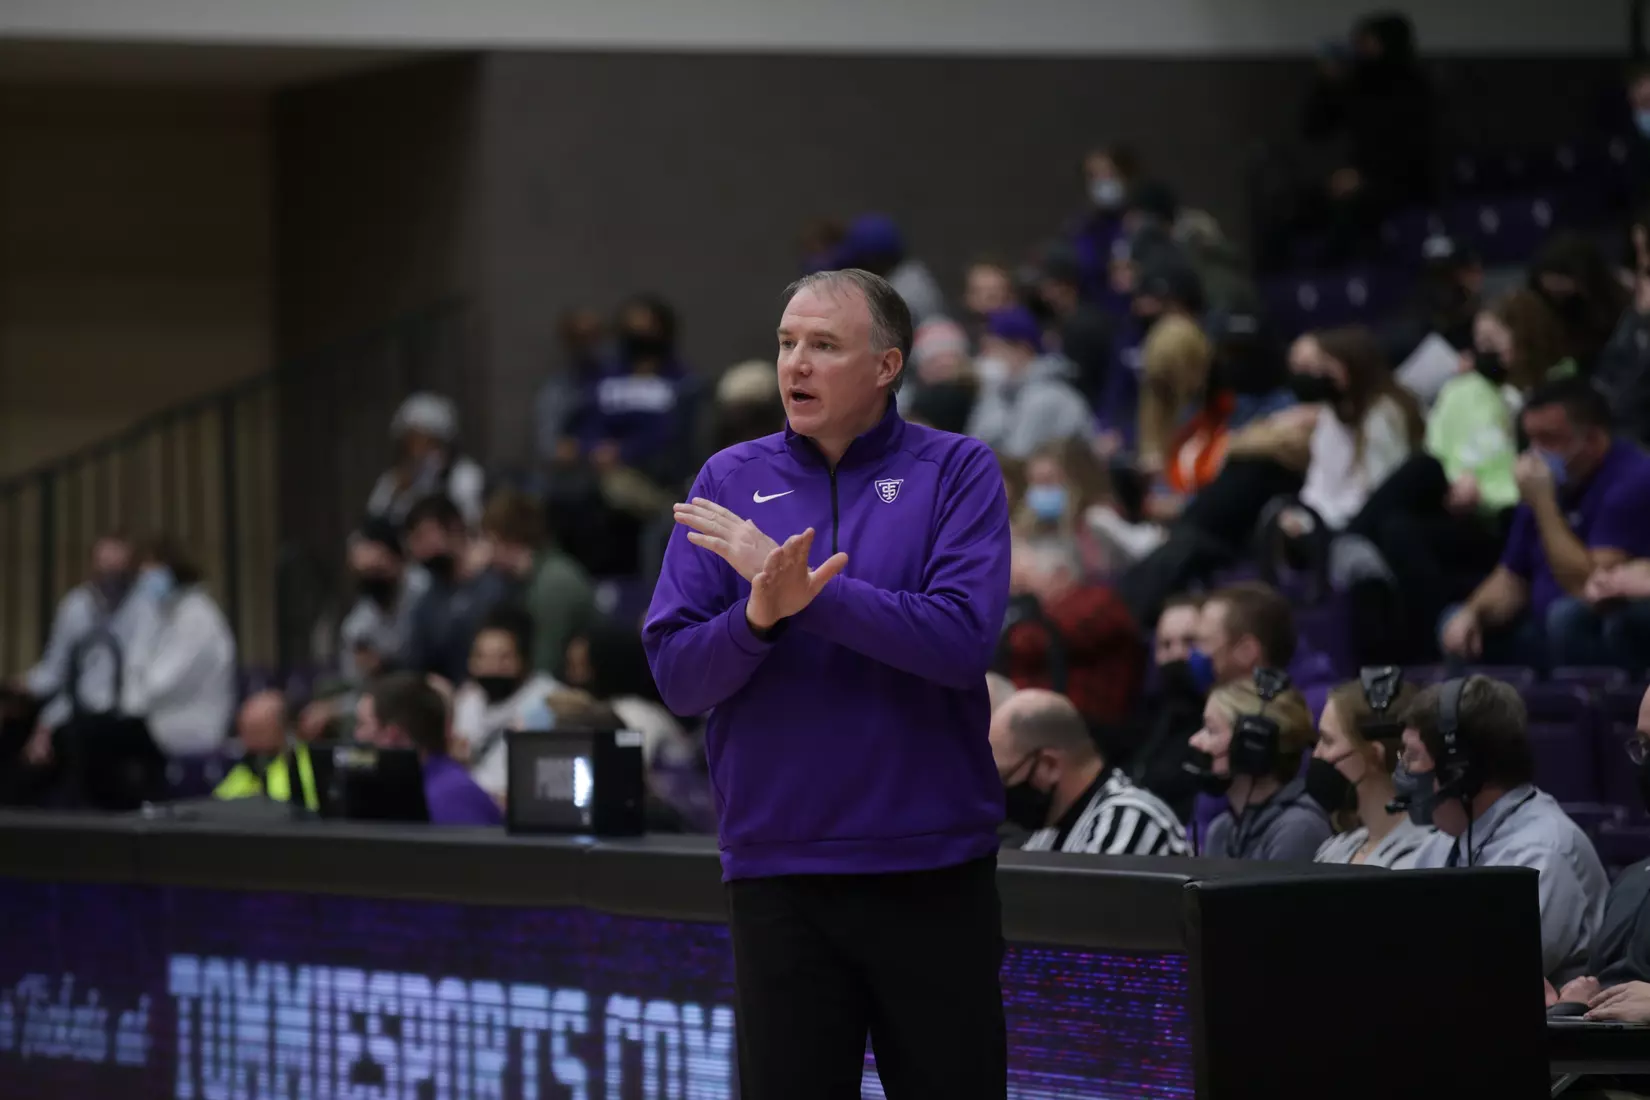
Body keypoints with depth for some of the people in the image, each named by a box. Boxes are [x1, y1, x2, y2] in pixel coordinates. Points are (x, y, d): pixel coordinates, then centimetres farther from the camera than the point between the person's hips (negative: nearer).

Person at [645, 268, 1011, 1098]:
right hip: (777, 868, 2)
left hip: (933, 868, -2)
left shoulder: (957, 472, -1)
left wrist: (806, 592, -17)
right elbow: (676, 677, 0)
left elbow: (963, 642, -16)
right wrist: (760, 614, -19)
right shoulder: (730, 483, 5)